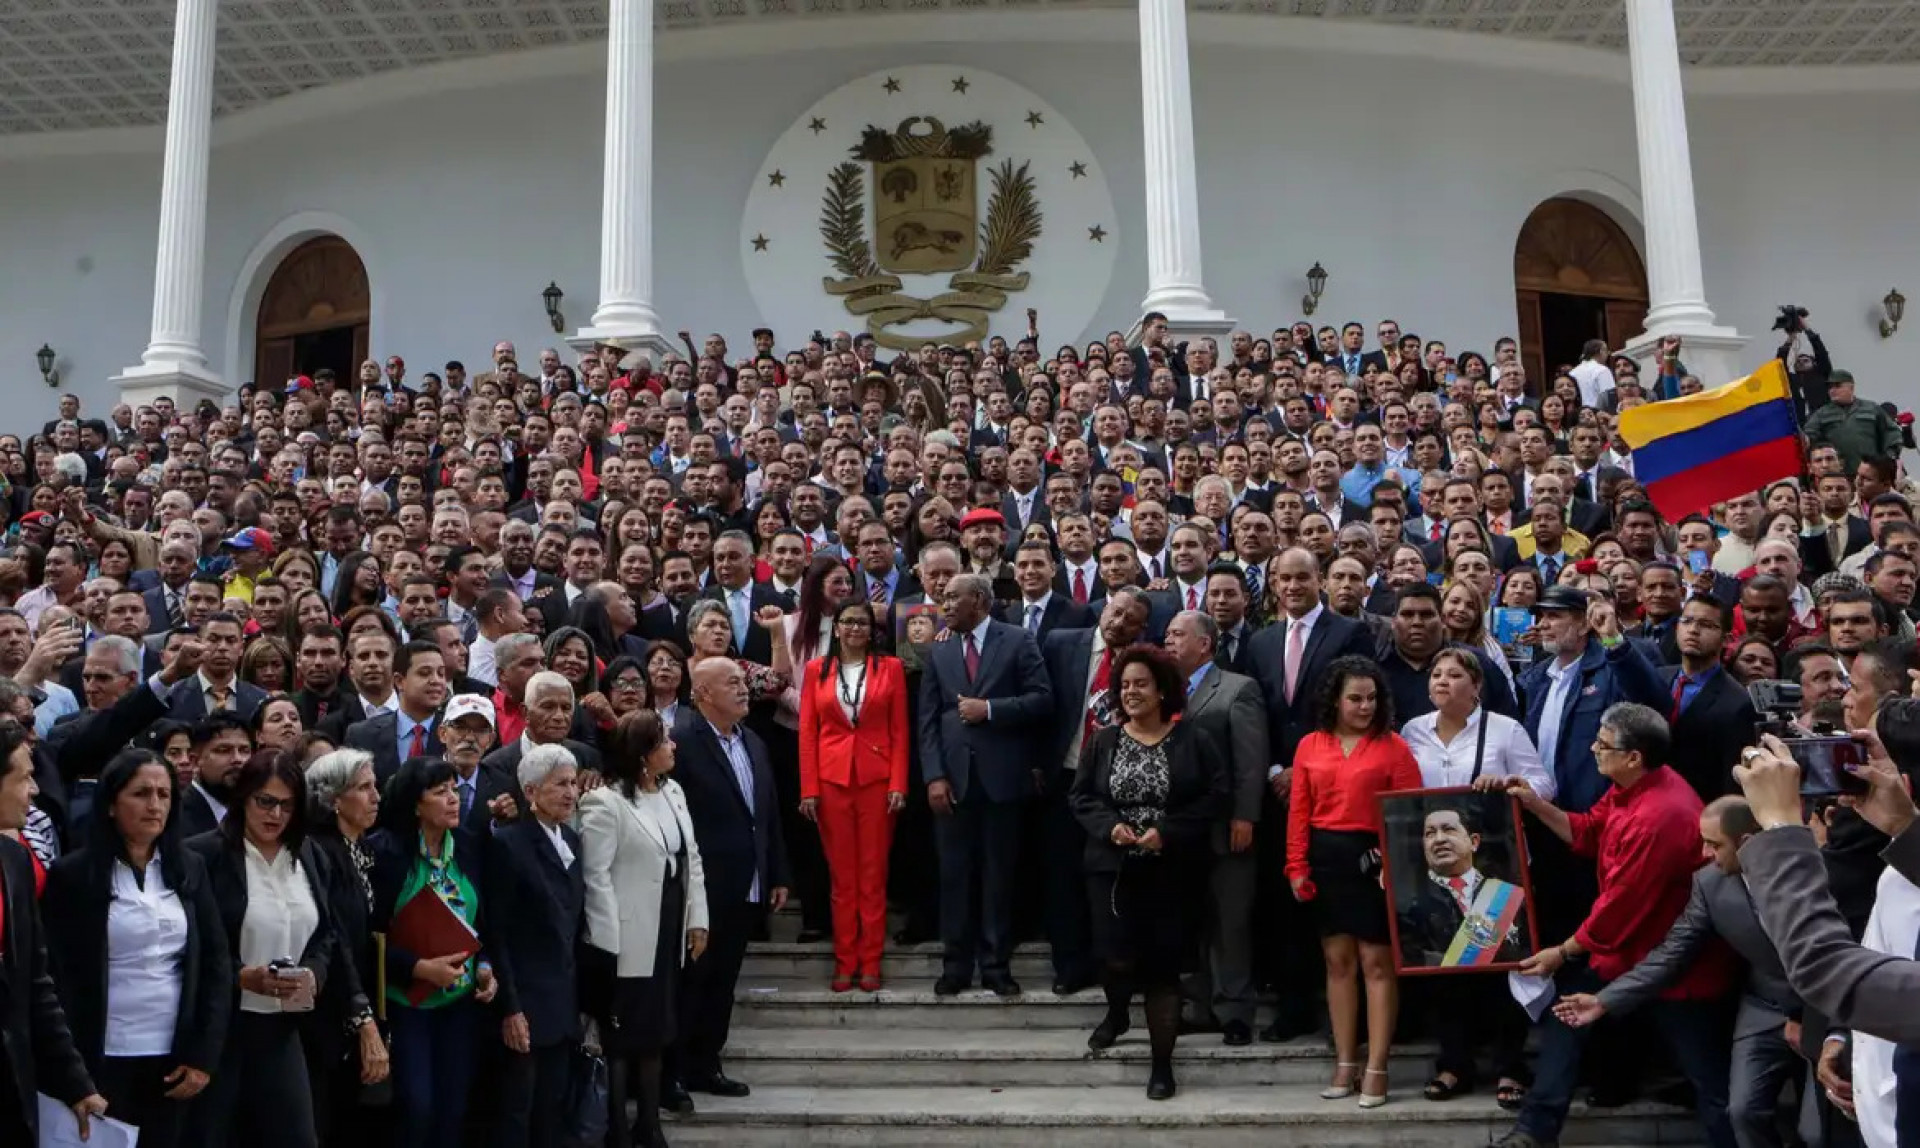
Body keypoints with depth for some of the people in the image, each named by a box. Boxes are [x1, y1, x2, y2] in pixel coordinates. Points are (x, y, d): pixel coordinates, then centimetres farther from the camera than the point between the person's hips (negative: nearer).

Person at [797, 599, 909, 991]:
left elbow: (899, 732, 2)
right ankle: (845, 961, 12)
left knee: (873, 874, 4)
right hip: (832, 779, 1)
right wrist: (808, 789, -3)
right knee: (841, 874, 5)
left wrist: (898, 784, -6)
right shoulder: (816, 670, 7)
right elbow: (807, 732, 4)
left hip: (877, 779, -1)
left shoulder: (890, 668, 4)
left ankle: (870, 962, 11)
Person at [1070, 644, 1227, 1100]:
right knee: (1117, 958, -7)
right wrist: (1110, 825, -13)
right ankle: (1117, 1012, 29)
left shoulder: (1195, 741, -1)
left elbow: (1215, 797, -6)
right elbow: (1082, 796, 7)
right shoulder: (1101, 741, 6)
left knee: (1163, 965, 2)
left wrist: (1167, 831, -16)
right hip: (1113, 867, 1)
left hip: (1172, 871, -1)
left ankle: (1163, 1063, 15)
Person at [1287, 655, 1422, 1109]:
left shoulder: (1393, 746, -1)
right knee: (1338, 960, 9)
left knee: (1376, 961, -1)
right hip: (1325, 859, 3)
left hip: (1374, 859, -3)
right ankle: (1345, 1064, 16)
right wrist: (1297, 866, -1)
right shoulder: (1310, 746, 7)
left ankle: (1376, 1069, 4)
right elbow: (1299, 811, 5)